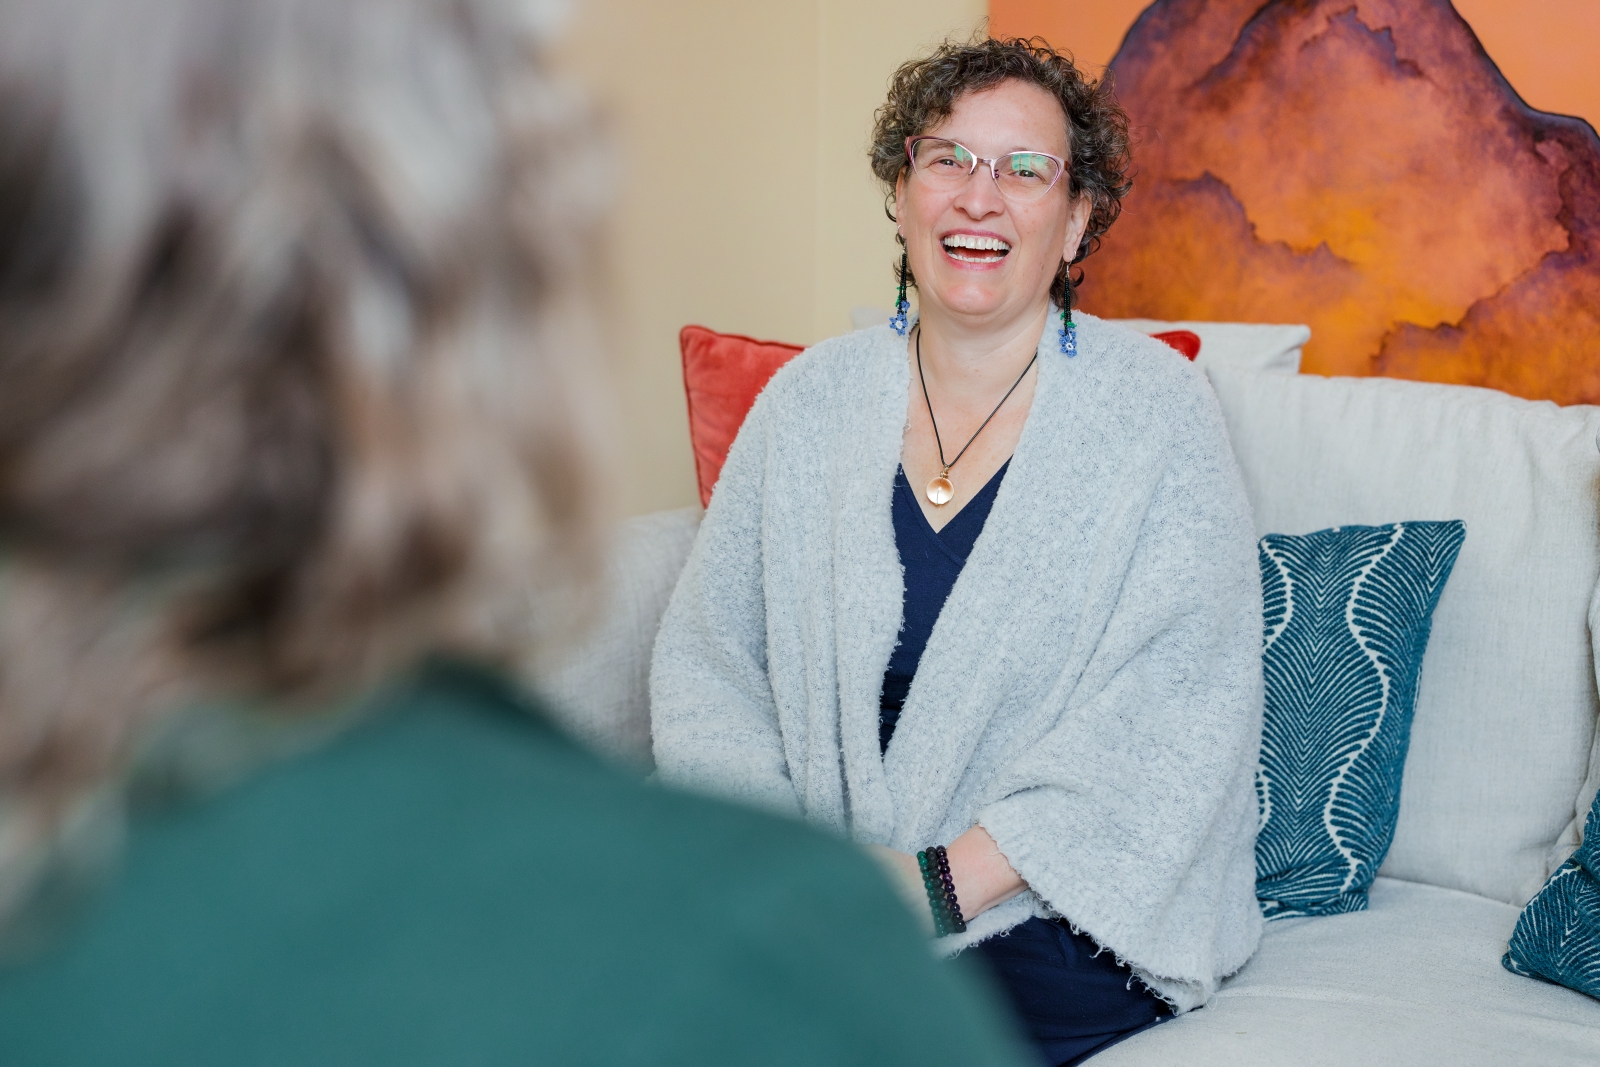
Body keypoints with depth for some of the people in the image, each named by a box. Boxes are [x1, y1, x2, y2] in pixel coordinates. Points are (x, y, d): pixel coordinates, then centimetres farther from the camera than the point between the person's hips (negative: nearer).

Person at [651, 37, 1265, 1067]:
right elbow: (706, 653, 7)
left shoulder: (1155, 409, -4)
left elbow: (1179, 710, -12)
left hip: (1058, 913, -4)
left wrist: (951, 880, -20)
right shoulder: (811, 400, 8)